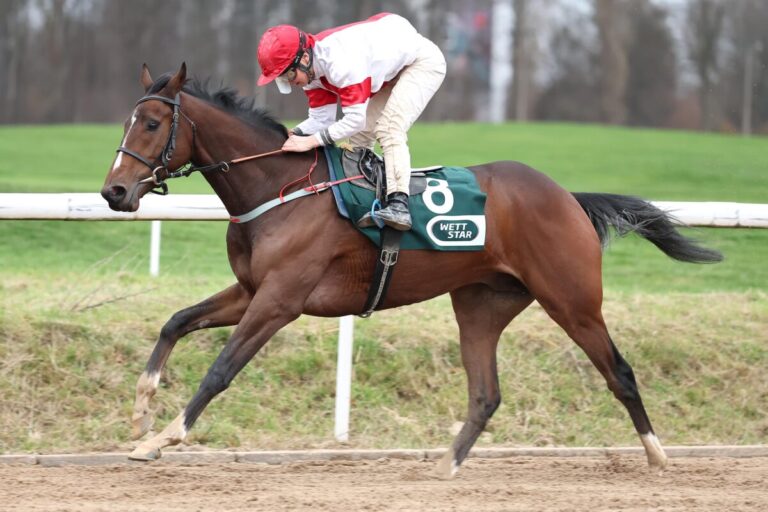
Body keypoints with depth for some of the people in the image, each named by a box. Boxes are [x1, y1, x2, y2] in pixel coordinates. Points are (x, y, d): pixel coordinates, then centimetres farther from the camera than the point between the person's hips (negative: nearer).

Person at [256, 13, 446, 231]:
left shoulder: (339, 62, -38)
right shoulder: (310, 68, -8)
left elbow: (356, 119, -36)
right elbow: (322, 119, -4)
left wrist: (312, 140, -36)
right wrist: (292, 135, -22)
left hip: (423, 62, -10)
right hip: (394, 72, 10)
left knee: (389, 129, -26)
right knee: (359, 137, 6)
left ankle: (398, 205, -36)